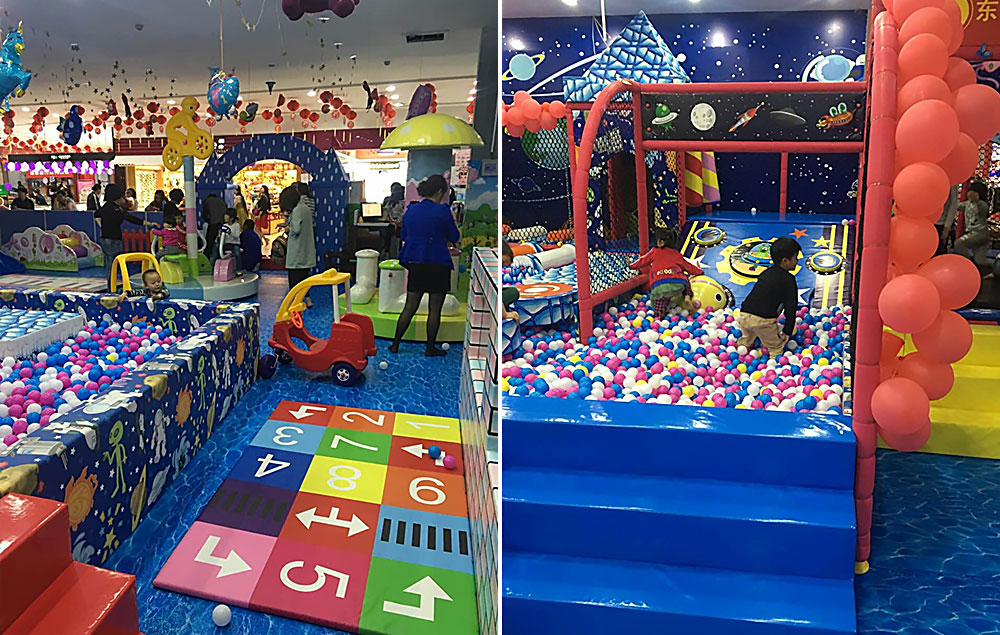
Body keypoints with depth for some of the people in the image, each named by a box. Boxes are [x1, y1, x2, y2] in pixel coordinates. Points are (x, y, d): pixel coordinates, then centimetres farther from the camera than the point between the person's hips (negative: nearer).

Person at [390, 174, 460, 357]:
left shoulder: (410, 210, 6)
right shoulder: (442, 210, -11)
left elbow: (403, 235, 16)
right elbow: (454, 237, -2)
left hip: (414, 264, 5)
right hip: (438, 266, -5)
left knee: (410, 307, 12)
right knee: (434, 309, 5)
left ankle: (395, 344, 14)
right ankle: (430, 348, 11)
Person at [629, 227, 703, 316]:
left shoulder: (654, 251, 21)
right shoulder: (677, 255, 26)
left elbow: (643, 261, 29)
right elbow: (688, 266, 34)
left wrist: (631, 265, 45)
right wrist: (699, 271, 52)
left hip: (658, 286, -1)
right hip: (677, 284, 1)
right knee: (685, 277, 35)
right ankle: (687, 297, 9)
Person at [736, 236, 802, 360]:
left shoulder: (766, 272, 16)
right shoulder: (788, 280, -3)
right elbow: (790, 307, -2)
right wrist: (787, 331, 5)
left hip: (744, 315, 7)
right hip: (763, 320, -6)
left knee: (746, 341, 31)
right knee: (776, 348, 8)